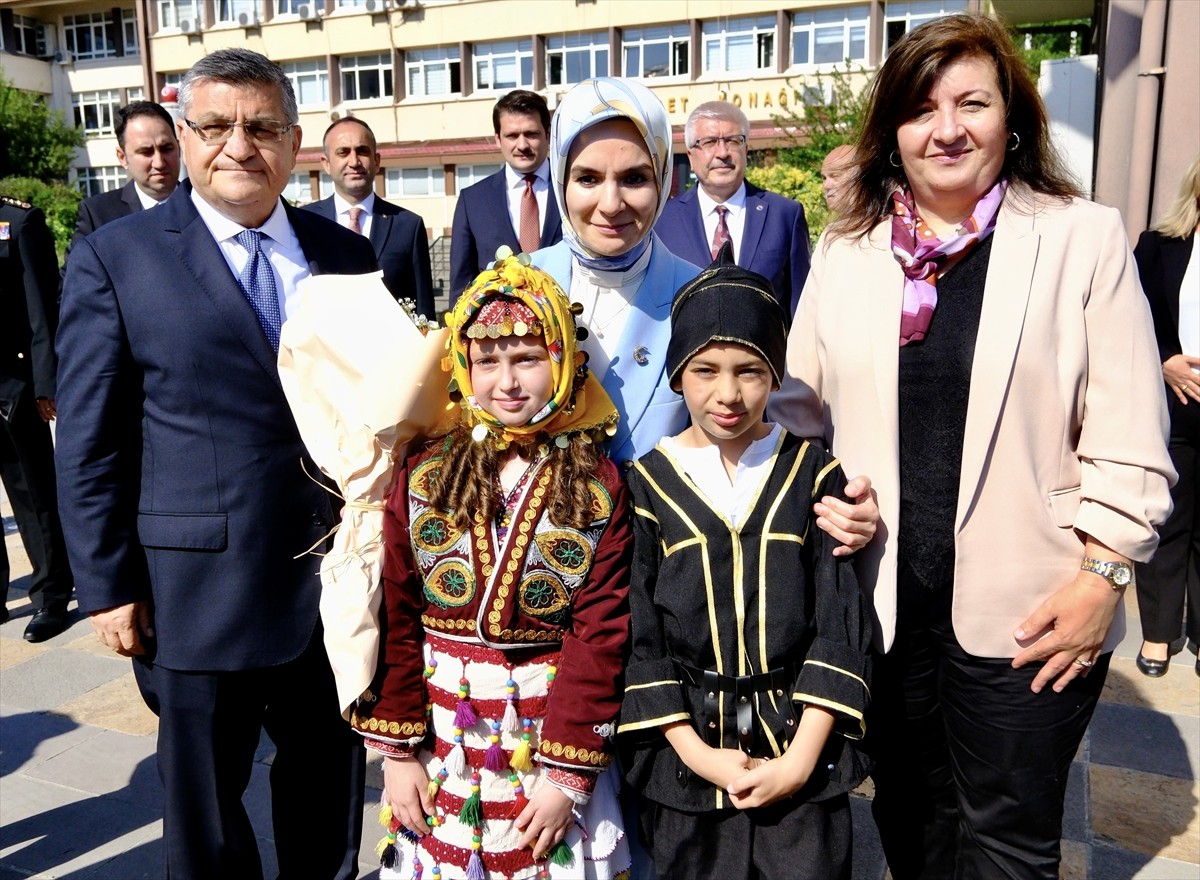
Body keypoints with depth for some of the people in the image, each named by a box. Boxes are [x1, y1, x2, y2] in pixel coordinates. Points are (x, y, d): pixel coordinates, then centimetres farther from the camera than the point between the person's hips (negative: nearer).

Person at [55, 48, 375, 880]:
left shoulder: (348, 256, 4)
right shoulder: (115, 258, -4)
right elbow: (88, 443, -4)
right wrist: (107, 587, -6)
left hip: (338, 581, 3)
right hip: (197, 591, -2)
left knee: (331, 786, 20)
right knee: (204, 805, 17)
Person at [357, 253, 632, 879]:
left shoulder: (597, 488, -7)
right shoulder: (423, 477, -3)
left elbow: (600, 636, -10)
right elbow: (396, 619, -2)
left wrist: (567, 773, -11)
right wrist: (396, 750, -3)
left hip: (552, 737, -1)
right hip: (442, 746, 2)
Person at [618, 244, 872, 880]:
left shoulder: (814, 476, -1)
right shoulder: (647, 485, -2)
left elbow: (841, 627, -3)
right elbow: (638, 635, -3)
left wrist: (801, 759, -10)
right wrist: (694, 751, -10)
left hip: (800, 749, 0)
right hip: (685, 749, 0)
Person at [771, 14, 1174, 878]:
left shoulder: (1084, 237, -3)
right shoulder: (845, 250, 5)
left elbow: (1128, 437, -5)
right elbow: (799, 403, 9)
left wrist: (1101, 577, -9)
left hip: (1026, 611, -2)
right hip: (881, 601, 3)